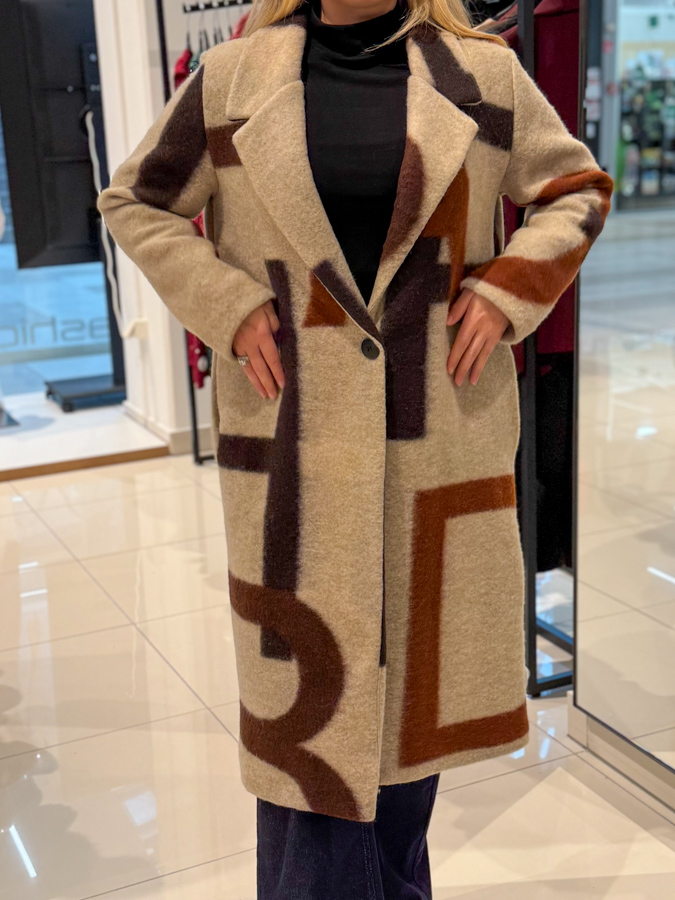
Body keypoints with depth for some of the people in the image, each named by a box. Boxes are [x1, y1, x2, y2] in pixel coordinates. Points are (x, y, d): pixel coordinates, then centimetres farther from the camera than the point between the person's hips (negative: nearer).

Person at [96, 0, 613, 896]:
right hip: (298, 443, -1)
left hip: (443, 435, 2)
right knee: (310, 686, 3)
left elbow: (578, 188, 13)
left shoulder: (484, 73, 5)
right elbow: (134, 201, 10)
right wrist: (225, 305, -4)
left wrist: (508, 288, -4)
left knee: (417, 667, 14)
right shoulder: (232, 77, 3)